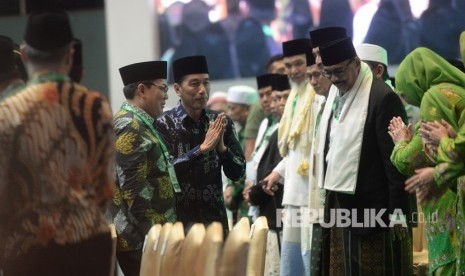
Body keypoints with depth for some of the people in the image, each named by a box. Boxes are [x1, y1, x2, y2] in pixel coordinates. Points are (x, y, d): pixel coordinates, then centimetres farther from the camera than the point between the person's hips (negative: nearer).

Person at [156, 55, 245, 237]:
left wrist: (221, 147, -14)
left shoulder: (221, 122, 5)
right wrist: (203, 147, -22)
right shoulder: (164, 124, -6)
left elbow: (237, 173, 4)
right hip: (178, 219, -3)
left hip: (215, 217, 3)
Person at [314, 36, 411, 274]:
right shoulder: (334, 95, 10)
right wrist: (330, 198, 11)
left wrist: (397, 212, -16)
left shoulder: (382, 98, -15)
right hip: (340, 208, 8)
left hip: (372, 209, -8)